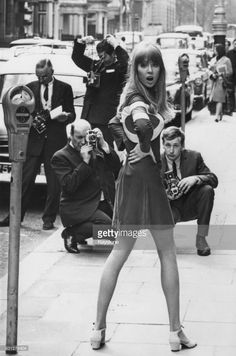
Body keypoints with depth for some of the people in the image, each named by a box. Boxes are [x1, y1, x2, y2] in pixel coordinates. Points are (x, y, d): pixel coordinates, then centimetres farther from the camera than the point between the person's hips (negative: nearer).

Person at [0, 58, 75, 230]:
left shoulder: (65, 88, 6)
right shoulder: (31, 87, 11)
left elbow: (72, 114, 8)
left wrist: (65, 117, -15)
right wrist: (31, 120, -7)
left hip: (55, 140, -1)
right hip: (34, 140, 1)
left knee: (54, 182, 1)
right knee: (26, 179, 0)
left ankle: (49, 219, 9)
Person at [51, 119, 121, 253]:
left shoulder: (96, 150, 13)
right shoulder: (61, 157, -4)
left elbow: (117, 169, 5)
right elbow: (69, 186, -17)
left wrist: (104, 146, -5)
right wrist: (85, 162, -19)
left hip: (103, 203, 8)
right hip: (76, 208, -8)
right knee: (106, 223, -30)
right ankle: (71, 234, -7)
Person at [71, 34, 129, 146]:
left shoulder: (118, 68, -2)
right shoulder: (95, 65, 16)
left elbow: (126, 61, -24)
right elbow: (77, 57, 25)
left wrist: (116, 45, -17)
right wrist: (81, 43, 9)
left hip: (106, 120, -6)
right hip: (88, 117, 6)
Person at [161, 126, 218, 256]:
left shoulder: (194, 157, -8)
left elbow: (213, 179, -9)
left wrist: (195, 178, -30)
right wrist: (165, 194, -26)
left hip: (191, 206, 2)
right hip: (170, 207, -2)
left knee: (207, 190, -28)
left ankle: (201, 238, -16)